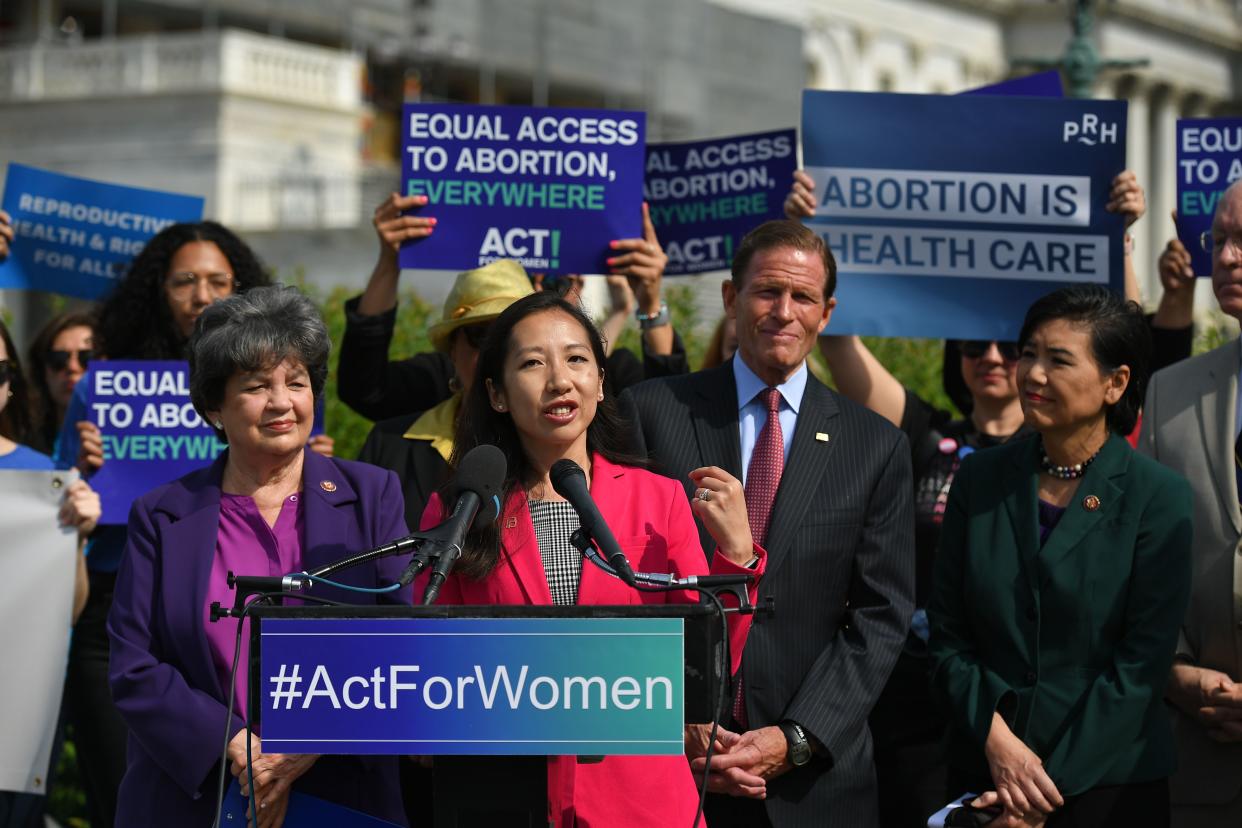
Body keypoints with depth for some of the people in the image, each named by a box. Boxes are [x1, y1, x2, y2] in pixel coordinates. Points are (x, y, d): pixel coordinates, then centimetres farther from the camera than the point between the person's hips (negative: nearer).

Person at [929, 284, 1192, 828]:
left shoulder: (1159, 498, -8)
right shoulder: (980, 478, 3)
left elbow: (1141, 666, -10)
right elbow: (947, 635, 3)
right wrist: (997, 740, -12)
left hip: (1109, 783, -3)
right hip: (982, 775, 3)